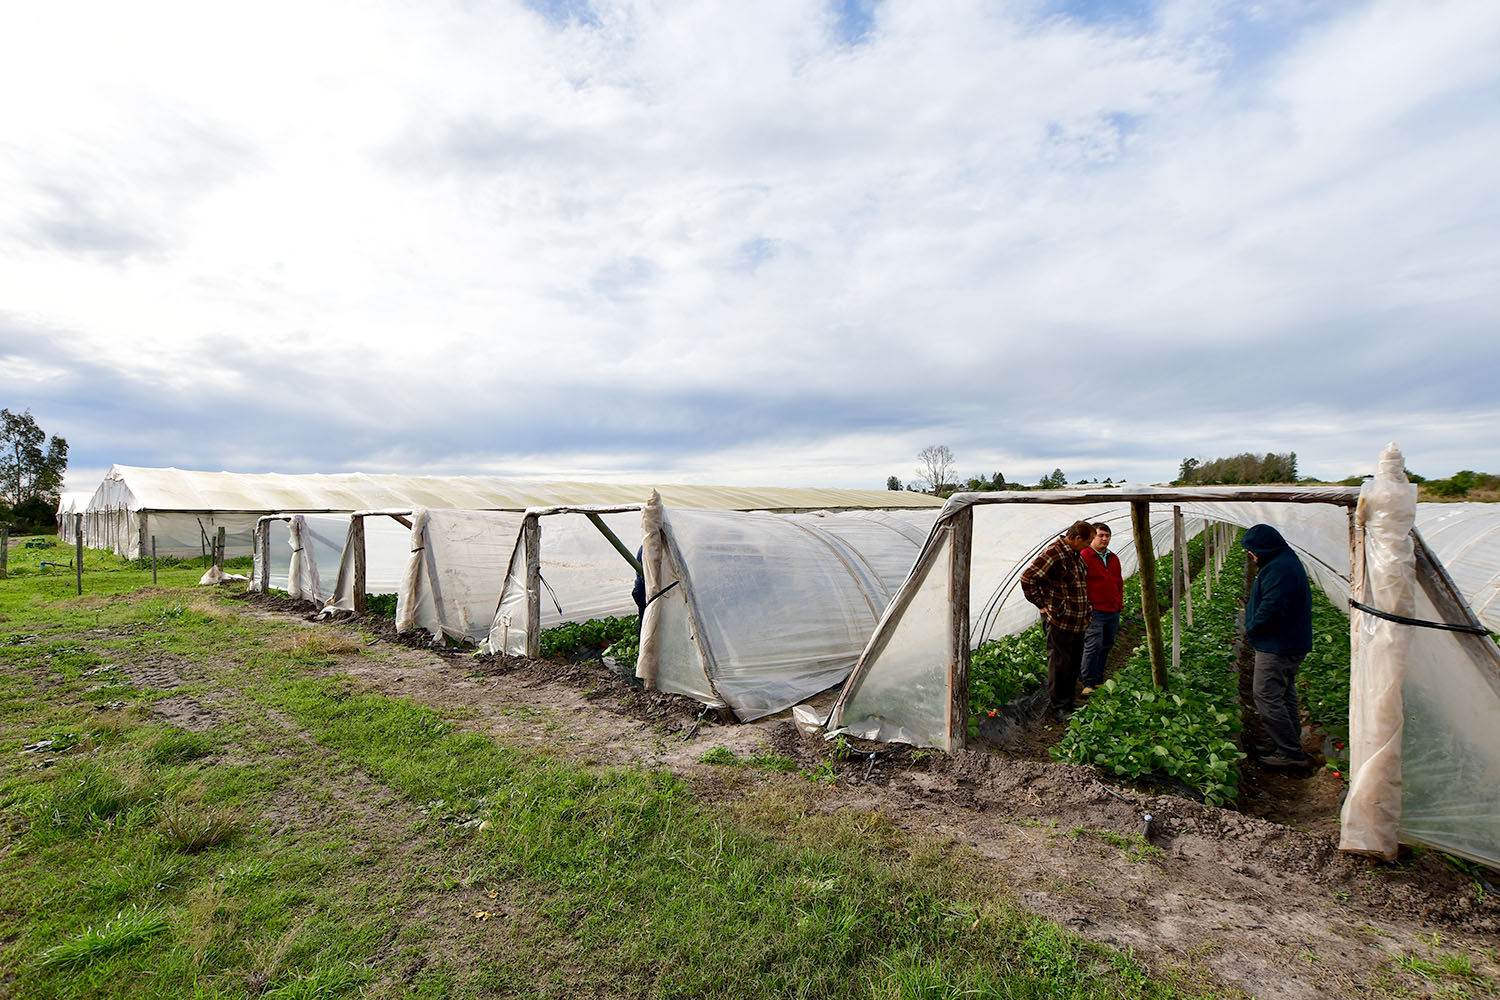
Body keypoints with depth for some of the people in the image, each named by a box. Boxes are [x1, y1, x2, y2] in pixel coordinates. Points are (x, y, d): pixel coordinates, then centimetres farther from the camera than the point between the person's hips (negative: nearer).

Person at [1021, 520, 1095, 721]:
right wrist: (1042, 604, -15)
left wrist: (1086, 609, 20)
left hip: (1077, 621, 9)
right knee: (1059, 664, -1)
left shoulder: (1076, 555, 13)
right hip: (1059, 621, -9)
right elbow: (1027, 579, -21)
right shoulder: (1053, 554, -17)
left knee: (1074, 662, 15)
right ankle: (1058, 708, 9)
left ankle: (1068, 702, 29)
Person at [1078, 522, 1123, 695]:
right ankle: (1088, 684, -2)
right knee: (1093, 646, -10)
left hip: (1113, 612, 7)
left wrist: (1120, 604, 19)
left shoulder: (1114, 559, 16)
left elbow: (1119, 583, 25)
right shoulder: (1084, 556, -7)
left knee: (1106, 646, 12)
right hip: (1094, 611, -7)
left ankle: (1098, 681, 24)